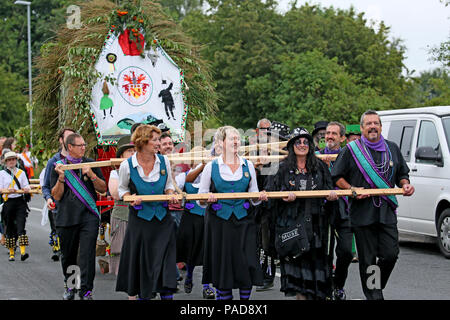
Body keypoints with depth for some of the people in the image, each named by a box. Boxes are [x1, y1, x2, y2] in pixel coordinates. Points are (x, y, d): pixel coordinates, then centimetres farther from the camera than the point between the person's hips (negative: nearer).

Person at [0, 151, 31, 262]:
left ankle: (23, 252, -22)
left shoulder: (21, 173, 13)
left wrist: (26, 189, -14)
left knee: (21, 226, -13)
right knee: (10, 228, 4)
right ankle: (11, 253, 14)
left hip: (20, 201, 0)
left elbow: (26, 186, 10)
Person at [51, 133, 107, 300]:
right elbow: (56, 196, 2)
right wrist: (61, 177, -13)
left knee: (87, 255, -10)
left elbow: (103, 189, 8)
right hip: (66, 217, 1)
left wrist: (91, 175, -9)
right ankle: (69, 286, 29)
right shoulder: (59, 166, 6)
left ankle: (86, 291, -9)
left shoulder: (90, 164, 8)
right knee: (68, 255, 10)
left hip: (89, 217, -1)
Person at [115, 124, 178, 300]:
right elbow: (122, 189, 8)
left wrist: (171, 195, -5)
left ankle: (167, 295, 0)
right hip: (140, 218, -2)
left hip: (162, 219, 2)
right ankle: (140, 294, 21)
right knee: (140, 261, 5)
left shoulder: (164, 161, 1)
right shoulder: (127, 165, -6)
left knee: (166, 259, -4)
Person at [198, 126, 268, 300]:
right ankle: (223, 295, 13)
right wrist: (207, 199, -15)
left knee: (247, 263, -5)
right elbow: (200, 198, 6)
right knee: (222, 263, 0)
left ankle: (245, 297, 9)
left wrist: (260, 197, -7)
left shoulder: (248, 166, 10)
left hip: (243, 221, 1)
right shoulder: (211, 167, 3)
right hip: (219, 222, -1)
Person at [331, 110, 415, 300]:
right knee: (368, 260, -1)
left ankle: (377, 286, 20)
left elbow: (402, 174, 24)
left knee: (390, 254, -4)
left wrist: (405, 184, 2)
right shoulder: (351, 150, 3)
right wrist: (352, 189, -9)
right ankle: (374, 296, 9)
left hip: (387, 212, 3)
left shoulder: (392, 149, 14)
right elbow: (336, 177, 6)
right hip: (362, 213, -3)